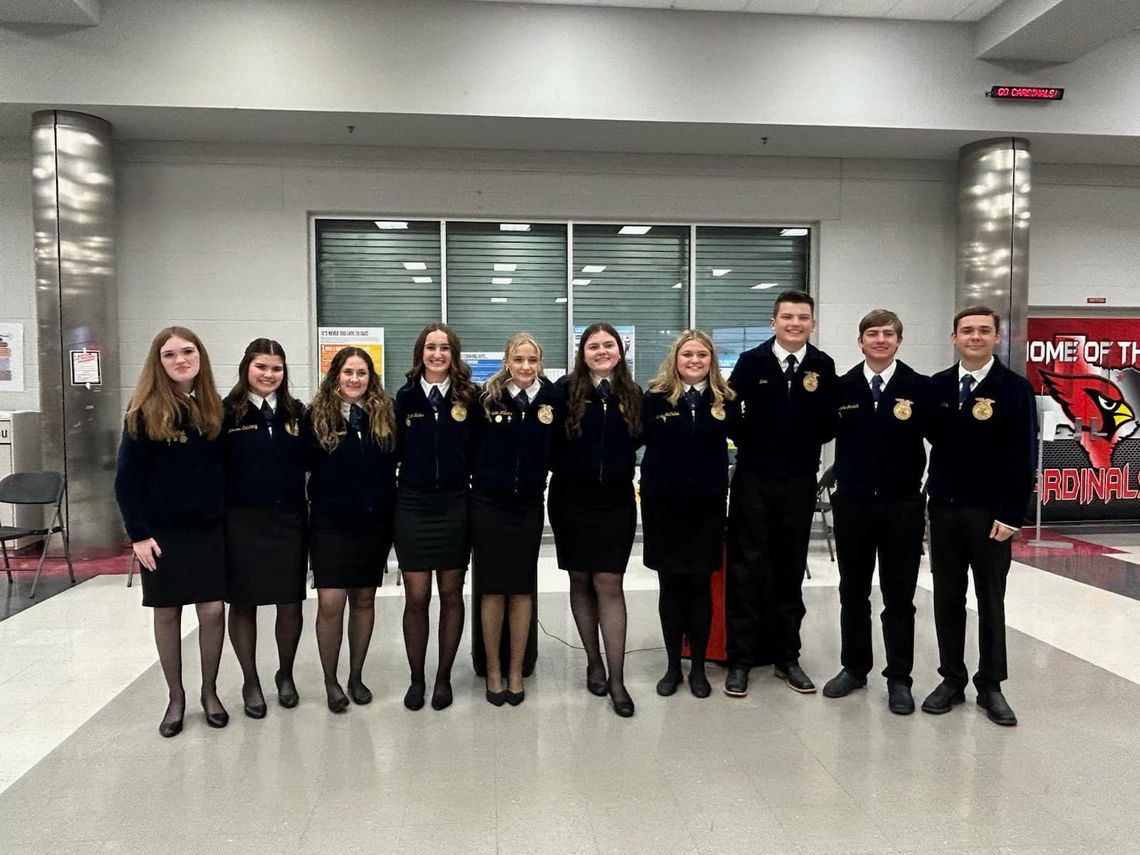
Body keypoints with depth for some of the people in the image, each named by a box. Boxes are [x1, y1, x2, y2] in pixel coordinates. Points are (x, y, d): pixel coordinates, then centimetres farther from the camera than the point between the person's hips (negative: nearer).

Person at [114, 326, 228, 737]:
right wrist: (138, 533, -11)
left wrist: (226, 518, 2)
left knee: (213, 610, 2)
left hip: (209, 529, 2)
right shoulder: (144, 411, -6)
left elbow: (225, 470, 8)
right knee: (167, 612, 7)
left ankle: (210, 692, 20)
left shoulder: (214, 408, 4)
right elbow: (127, 478, -7)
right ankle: (176, 697, 22)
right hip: (162, 531, -2)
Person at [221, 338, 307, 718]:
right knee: (243, 603, 8)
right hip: (242, 521, -2)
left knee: (290, 603, 7)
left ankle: (285, 675, 29)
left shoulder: (297, 413, 6)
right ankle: (250, 682, 25)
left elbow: (308, 461, 7)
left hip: (289, 520, 2)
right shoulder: (227, 412, -2)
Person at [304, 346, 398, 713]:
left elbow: (394, 461, 3)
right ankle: (330, 681, 16)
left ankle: (356, 676, 27)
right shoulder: (316, 415, -1)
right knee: (330, 603, -4)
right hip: (330, 522, -2)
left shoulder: (385, 415, 4)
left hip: (374, 521, 2)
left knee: (364, 600, 11)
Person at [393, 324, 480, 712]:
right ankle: (416, 678, 19)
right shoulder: (406, 397, 3)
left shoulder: (469, 397, 0)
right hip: (412, 505, 0)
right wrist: (387, 497, 1)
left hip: (455, 505, 0)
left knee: (451, 594, 8)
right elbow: (394, 450, 5)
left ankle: (443, 678, 22)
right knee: (416, 597, 3)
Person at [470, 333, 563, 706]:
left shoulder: (551, 398, -2)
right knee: (492, 589, 5)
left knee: (521, 590, 9)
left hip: (528, 504, 1)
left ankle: (516, 672, 22)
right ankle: (493, 670, 21)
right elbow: (469, 446, 0)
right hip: (488, 503, -1)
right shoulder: (487, 398, -5)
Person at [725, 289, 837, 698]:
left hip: (799, 481, 2)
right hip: (753, 478, -1)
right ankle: (740, 659, 12)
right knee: (747, 569, 3)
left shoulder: (823, 366, 1)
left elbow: (830, 424, 4)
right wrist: (751, 443, -4)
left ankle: (786, 657, 23)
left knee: (790, 571, 11)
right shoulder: (752, 361, -2)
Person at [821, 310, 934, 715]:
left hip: (902, 504, -2)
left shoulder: (920, 387, -2)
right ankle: (854, 667, 28)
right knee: (853, 592, 13)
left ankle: (899, 679, 19)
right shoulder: (842, 387, 3)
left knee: (899, 597, 7)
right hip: (852, 503, 2)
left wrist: (911, 417, -20)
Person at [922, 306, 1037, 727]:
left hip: (990, 512, -3)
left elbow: (1025, 457, -7)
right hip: (944, 508, 3)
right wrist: (930, 495, -3)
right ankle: (952, 679, 22)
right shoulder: (936, 386, 4)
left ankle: (990, 685, 20)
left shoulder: (1016, 388, -5)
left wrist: (1011, 515, -12)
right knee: (947, 598, 9)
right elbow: (929, 440, 6)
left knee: (991, 601, 8)